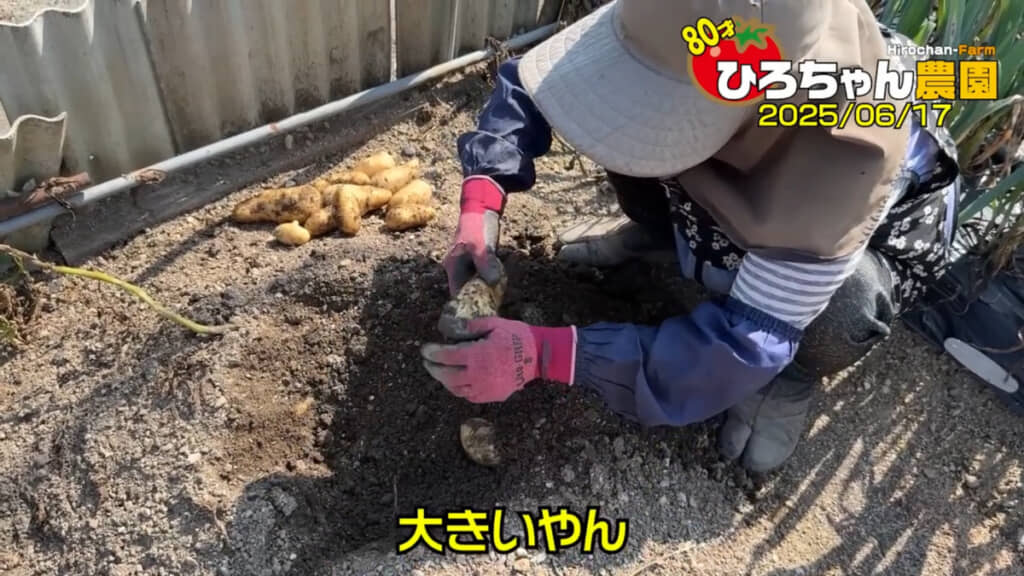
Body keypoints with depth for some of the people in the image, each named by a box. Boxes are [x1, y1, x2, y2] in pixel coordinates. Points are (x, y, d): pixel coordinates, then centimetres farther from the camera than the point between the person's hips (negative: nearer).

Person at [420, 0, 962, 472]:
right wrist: (480, 204, -32)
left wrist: (540, 354, -46)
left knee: (843, 310, -38)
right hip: (750, 188, 5)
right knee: (625, 110, -18)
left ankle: (795, 369, 0)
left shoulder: (843, 162, -45)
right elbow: (532, 76, -17)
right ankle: (654, 231, 13)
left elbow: (746, 345, -40)